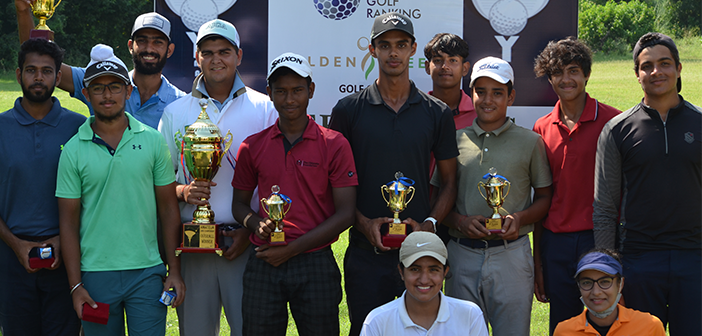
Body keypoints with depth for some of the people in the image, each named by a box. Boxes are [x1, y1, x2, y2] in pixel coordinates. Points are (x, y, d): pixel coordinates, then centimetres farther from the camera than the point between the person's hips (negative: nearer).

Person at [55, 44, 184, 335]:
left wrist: (175, 271, 1)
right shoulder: (73, 150, 1)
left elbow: (168, 210, 5)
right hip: (95, 275, 0)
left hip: (147, 271, 0)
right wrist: (75, 285, -4)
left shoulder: (153, 141, 3)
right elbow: (68, 221, 2)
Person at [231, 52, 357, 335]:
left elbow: (345, 214, -4)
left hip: (315, 263, -2)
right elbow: (239, 203, 16)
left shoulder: (335, 145, 0)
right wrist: (257, 225, -8)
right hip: (263, 264, 2)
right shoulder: (252, 147, 7)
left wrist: (293, 248, -10)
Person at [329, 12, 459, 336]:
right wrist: (363, 223, -10)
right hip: (366, 248, -1)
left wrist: (430, 224, -7)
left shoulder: (437, 113, 6)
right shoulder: (348, 109, 2)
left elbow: (449, 181, 9)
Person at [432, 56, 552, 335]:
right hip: (462, 255, 2)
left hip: (511, 255, -1)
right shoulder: (455, 140, 9)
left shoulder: (530, 142, 6)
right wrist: (459, 221, -8)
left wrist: (519, 218, -10)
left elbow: (545, 197, 9)